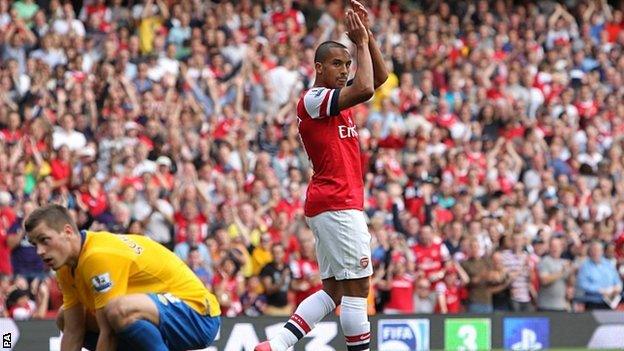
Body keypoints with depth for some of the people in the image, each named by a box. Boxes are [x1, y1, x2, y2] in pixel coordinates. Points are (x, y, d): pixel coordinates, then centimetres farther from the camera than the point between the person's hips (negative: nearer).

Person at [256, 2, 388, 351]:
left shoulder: (335, 98, 18)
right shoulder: (313, 99, -10)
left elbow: (380, 76, 21)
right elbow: (365, 89, -22)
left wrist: (368, 35, 10)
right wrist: (361, 41, -11)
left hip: (334, 206, 10)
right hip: (337, 205, -10)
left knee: (334, 291, 9)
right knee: (357, 285, -9)